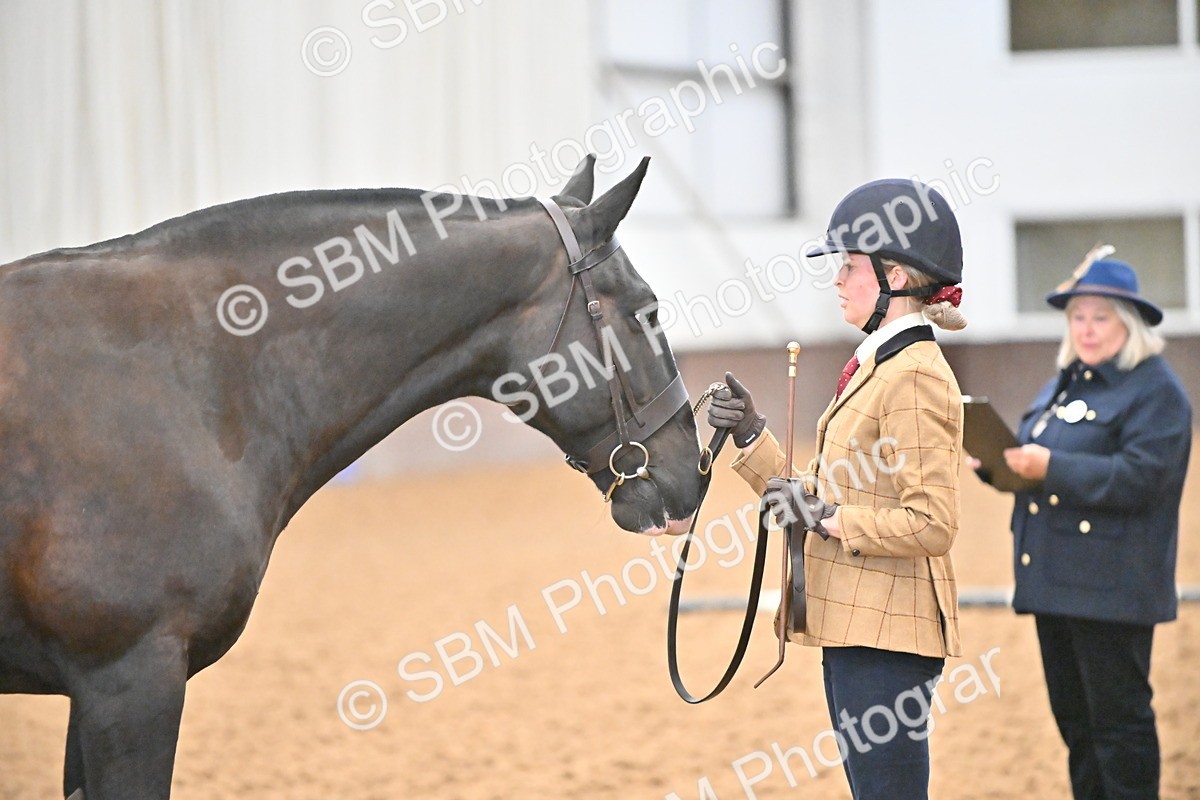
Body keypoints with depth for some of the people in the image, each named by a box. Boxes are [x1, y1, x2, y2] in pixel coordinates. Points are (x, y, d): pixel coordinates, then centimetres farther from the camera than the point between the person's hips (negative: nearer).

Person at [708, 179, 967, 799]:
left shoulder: (915, 377, -14)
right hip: (853, 628, 11)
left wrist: (827, 517, -18)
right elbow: (814, 500, 18)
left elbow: (932, 525, -21)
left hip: (887, 632, -11)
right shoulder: (876, 369, 17)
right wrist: (750, 436, 8)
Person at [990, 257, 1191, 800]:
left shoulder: (1154, 390, -8)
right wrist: (1000, 462, 3)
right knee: (1073, 715, 13)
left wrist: (1052, 468, -25)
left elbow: (1139, 477, -20)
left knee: (1118, 716, -5)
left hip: (1111, 586, -9)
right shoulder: (1062, 386, 19)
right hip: (1053, 581, 9)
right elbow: (1036, 462, 26)